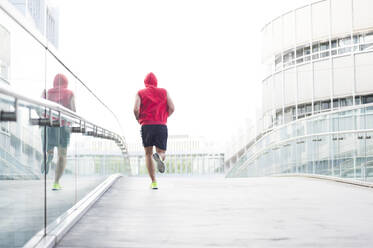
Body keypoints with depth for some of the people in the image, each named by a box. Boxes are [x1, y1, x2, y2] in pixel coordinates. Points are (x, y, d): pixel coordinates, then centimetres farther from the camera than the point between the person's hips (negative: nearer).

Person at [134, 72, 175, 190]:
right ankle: (159, 157, -31)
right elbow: (172, 108, 3)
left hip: (146, 126, 0)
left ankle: (154, 182, 1)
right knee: (162, 154, 10)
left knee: (148, 154, 14)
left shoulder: (140, 93, 10)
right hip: (162, 126, 0)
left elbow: (136, 109, -6)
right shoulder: (164, 92, 15)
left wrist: (139, 120, 13)